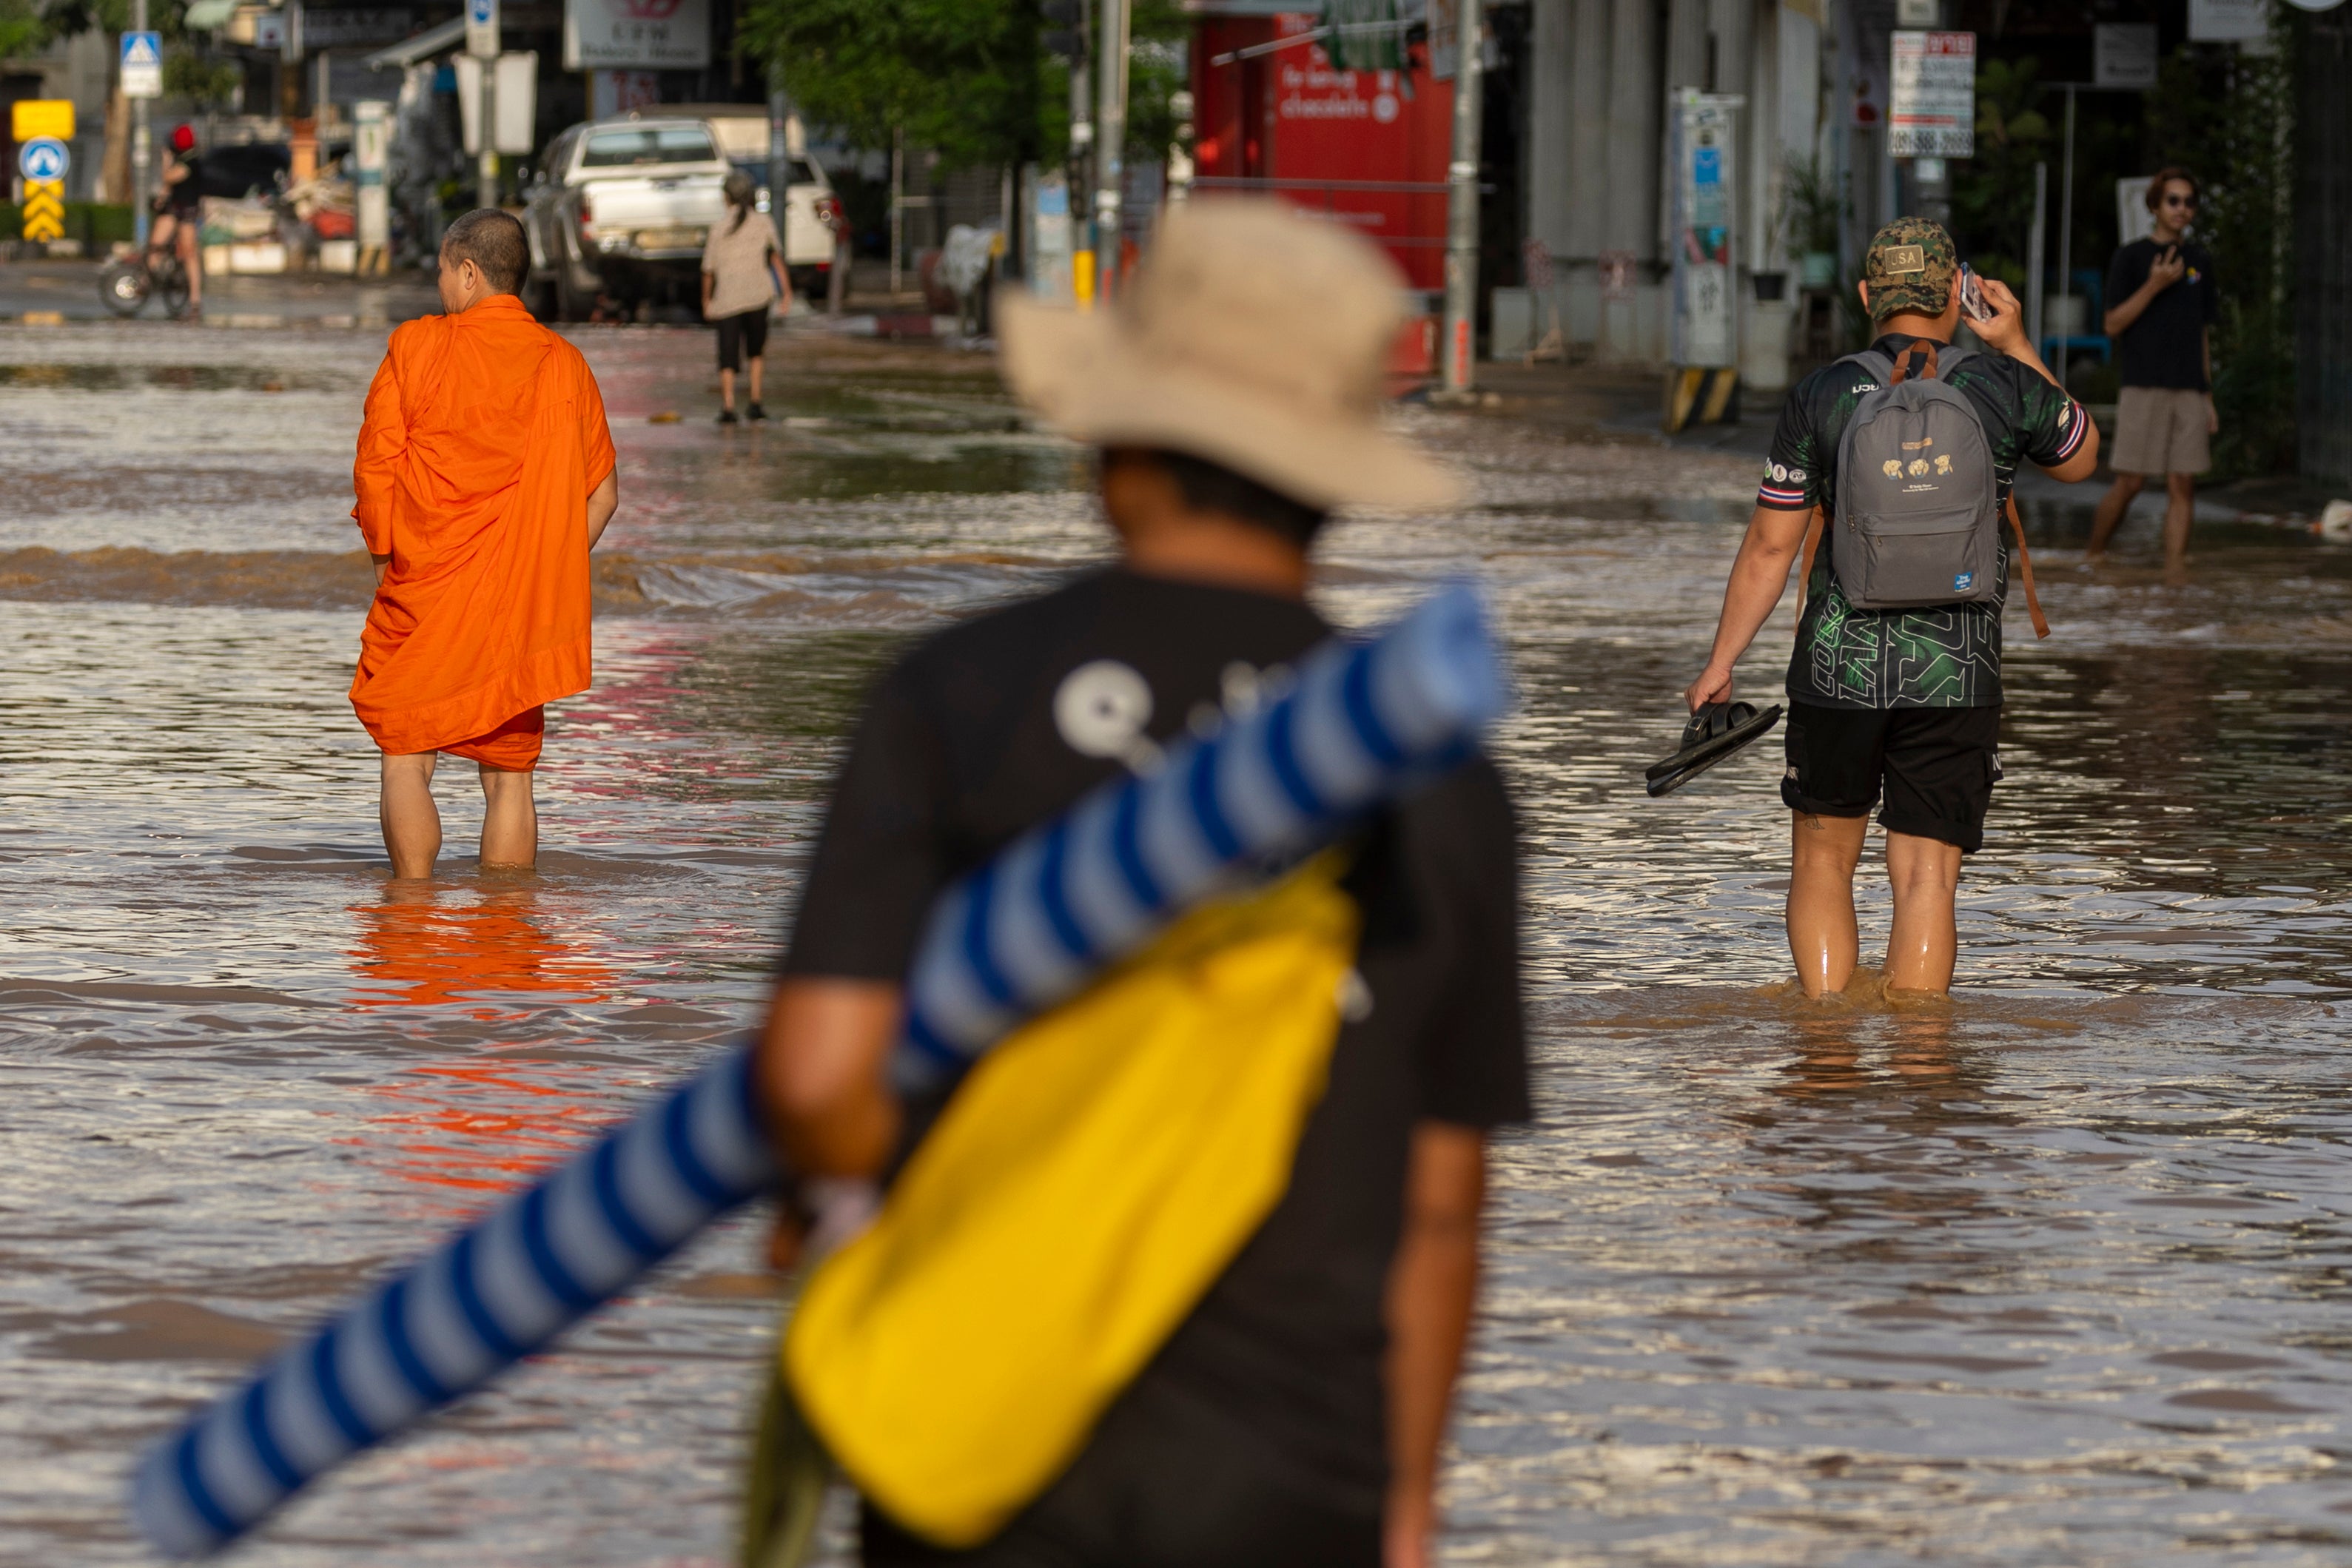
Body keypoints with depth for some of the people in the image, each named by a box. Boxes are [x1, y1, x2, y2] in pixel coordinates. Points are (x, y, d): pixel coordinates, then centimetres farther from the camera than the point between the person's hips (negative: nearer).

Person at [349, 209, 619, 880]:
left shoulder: (417, 346, -6)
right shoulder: (564, 364, 6)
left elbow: (376, 467, -6)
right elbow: (602, 493, 8)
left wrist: (385, 563, 7)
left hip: (425, 597, -3)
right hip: (523, 615, 3)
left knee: (406, 762, 4)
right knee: (510, 775, 8)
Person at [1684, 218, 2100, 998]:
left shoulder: (1820, 397, -2)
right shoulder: (2005, 387, -1)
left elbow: (1769, 547, 1)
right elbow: (2080, 457, 21)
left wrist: (1720, 664, 10)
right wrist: (2017, 346, 23)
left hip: (1837, 669, 0)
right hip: (1956, 673, 0)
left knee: (1825, 856, 17)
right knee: (1927, 876, 0)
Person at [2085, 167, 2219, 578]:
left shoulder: (2200, 260, 15)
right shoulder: (2131, 257, 2)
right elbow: (2113, 324, -3)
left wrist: (2208, 397, 16)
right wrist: (2154, 286, -15)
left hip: (2189, 390, 4)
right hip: (2143, 388, -4)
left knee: (2182, 483, -2)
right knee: (2129, 482, -6)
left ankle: (2175, 570, -3)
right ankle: (2093, 555, 12)